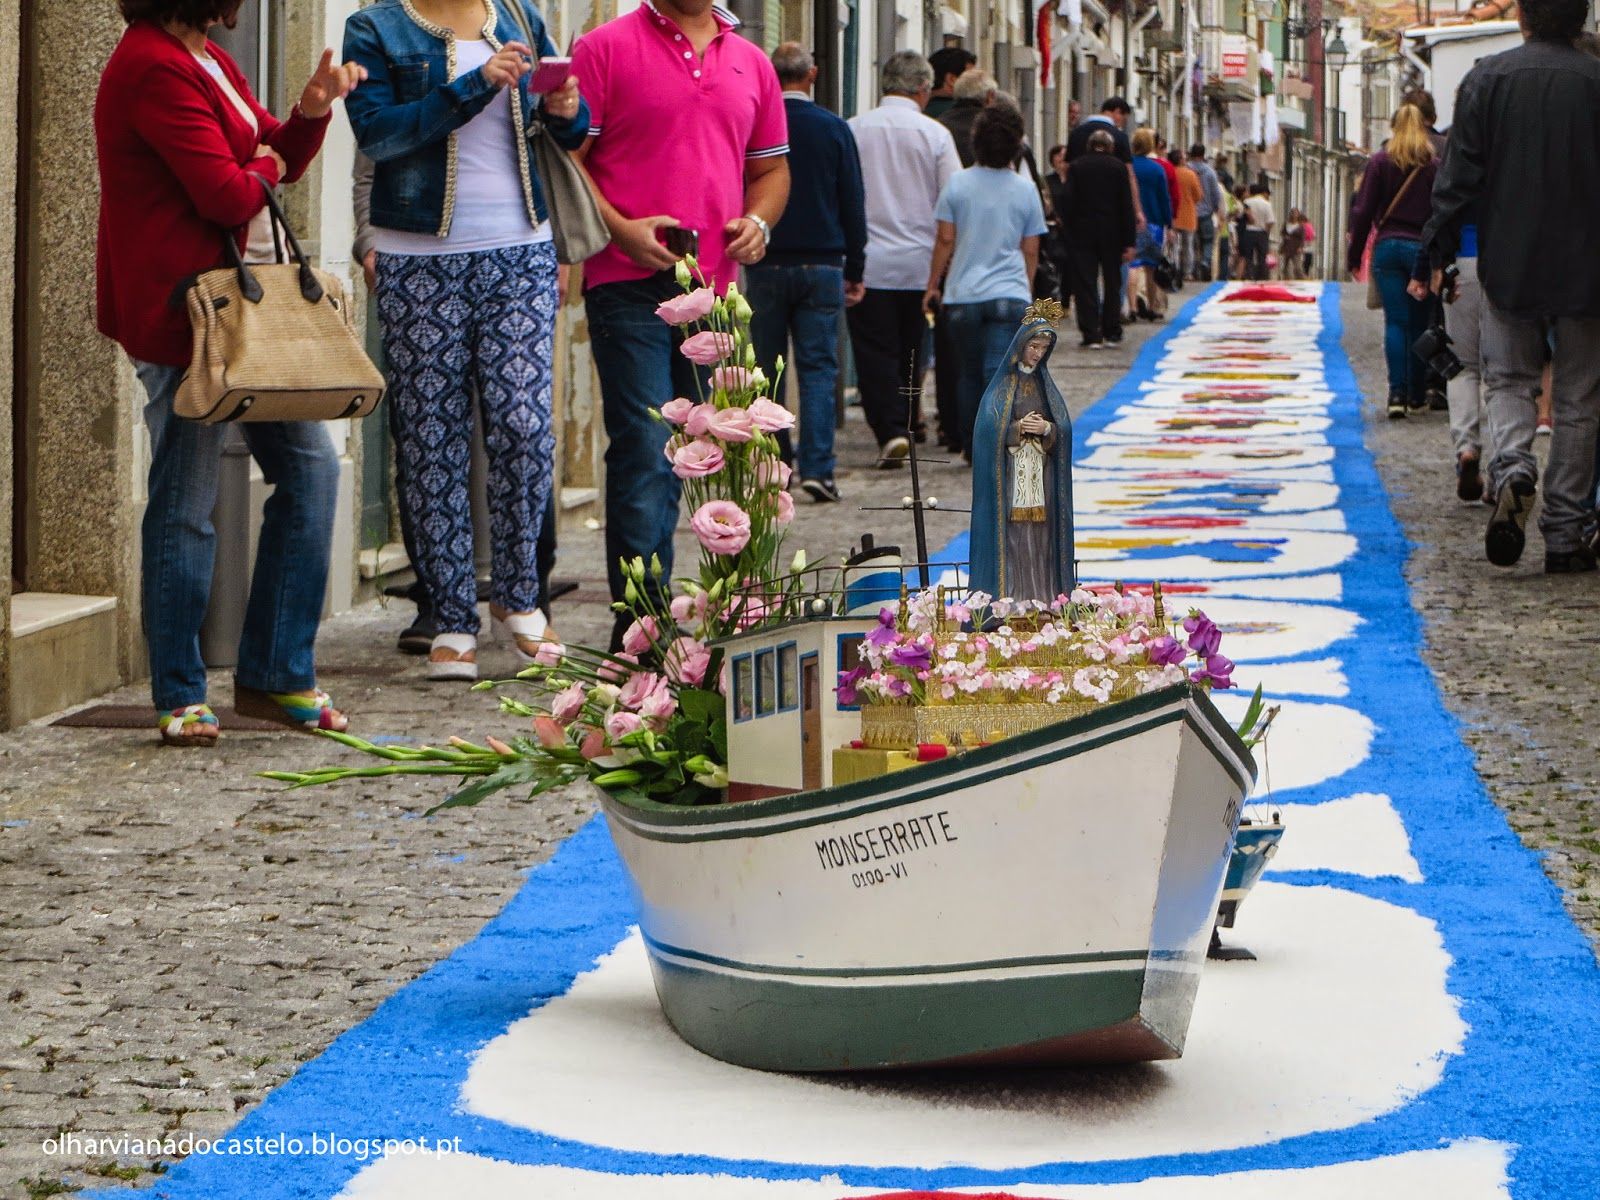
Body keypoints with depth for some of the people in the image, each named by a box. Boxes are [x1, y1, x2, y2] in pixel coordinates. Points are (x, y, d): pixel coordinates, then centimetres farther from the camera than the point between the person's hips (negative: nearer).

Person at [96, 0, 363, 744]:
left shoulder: (204, 60, 16)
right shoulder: (156, 69, -17)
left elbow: (279, 159, 21)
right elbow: (226, 195, -21)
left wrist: (311, 113, 0)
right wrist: (262, 167, 0)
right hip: (183, 312, -10)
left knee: (310, 466, 8)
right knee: (185, 507, -3)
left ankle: (275, 674, 15)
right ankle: (179, 700, 7)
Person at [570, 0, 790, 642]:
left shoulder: (750, 62, 16)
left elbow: (771, 166, 24)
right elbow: (565, 155, -4)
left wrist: (758, 221, 3)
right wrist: (619, 228, -17)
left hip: (715, 286, 6)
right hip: (631, 285, -5)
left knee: (683, 457, 10)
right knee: (645, 453, -11)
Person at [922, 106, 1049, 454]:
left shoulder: (958, 184, -1)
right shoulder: (1025, 189, 2)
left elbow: (945, 240, 1)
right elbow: (1031, 250, 6)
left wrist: (933, 285, 11)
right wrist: (1027, 289, 21)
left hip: (963, 295, 1)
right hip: (1010, 295, -1)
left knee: (968, 375, 12)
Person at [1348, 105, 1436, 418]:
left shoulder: (1379, 162, 1)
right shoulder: (1434, 166, 0)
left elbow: (1363, 212, 0)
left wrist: (1355, 254, 7)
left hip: (1387, 247, 0)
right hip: (1422, 248, 0)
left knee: (1395, 321, -1)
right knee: (1418, 322, 8)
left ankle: (1397, 392, -13)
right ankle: (1416, 393, 12)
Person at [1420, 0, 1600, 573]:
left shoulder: (1486, 78, -3)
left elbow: (1459, 176, -3)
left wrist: (1437, 255, 3)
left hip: (1507, 267, 1)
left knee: (1508, 380, 14)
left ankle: (1511, 468, -17)